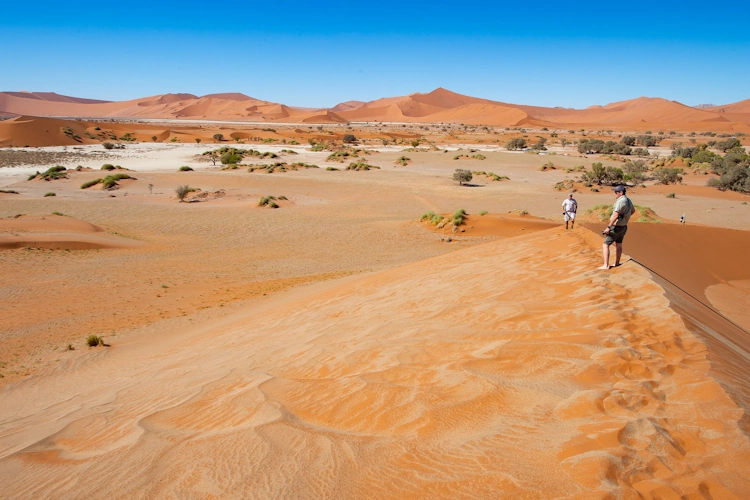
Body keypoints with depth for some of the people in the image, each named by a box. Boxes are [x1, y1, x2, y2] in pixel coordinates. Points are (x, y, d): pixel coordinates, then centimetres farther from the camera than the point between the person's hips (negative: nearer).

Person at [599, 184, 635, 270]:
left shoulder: (620, 201, -25)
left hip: (616, 228, -9)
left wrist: (608, 227, -28)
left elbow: (615, 215, -32)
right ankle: (616, 263, 33)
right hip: (623, 227, 9)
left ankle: (606, 265, -8)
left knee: (605, 245, -4)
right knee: (618, 245, 22)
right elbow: (633, 210, 25)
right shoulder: (628, 200, 5)